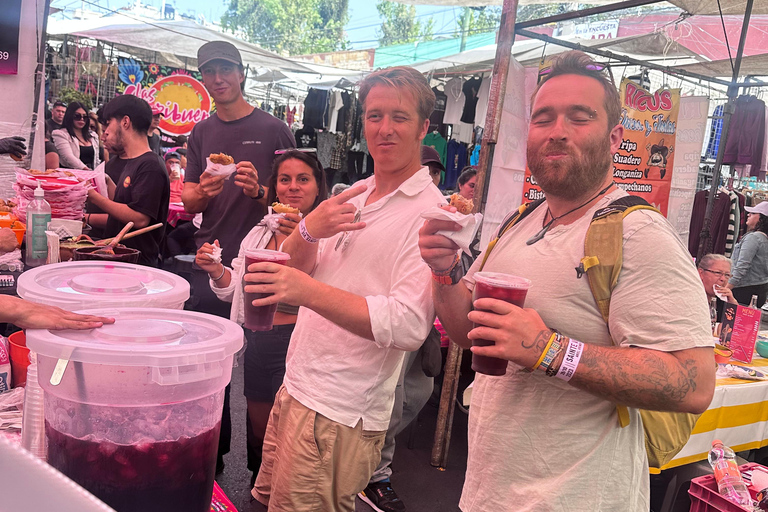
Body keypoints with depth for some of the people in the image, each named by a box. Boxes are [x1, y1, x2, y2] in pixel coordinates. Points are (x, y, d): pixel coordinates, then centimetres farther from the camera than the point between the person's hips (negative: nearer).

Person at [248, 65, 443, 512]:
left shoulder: (430, 212, -15)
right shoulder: (353, 196, 10)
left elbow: (409, 327, -25)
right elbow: (294, 267, 10)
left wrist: (311, 292, -32)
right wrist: (309, 231, -12)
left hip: (340, 415, -8)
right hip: (297, 385, 8)